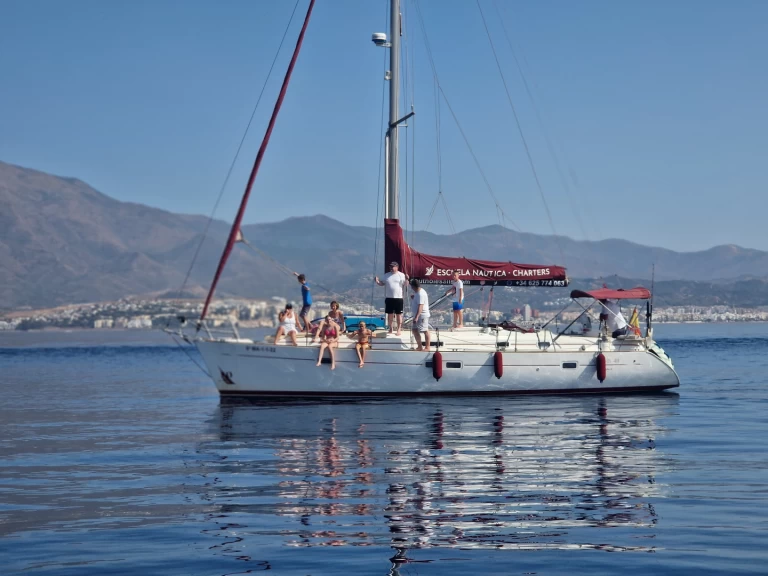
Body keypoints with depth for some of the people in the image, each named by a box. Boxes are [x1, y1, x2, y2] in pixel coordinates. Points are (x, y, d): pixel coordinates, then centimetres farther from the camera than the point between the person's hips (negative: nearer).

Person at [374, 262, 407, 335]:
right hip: (389, 298, 3)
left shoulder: (401, 275, -2)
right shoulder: (386, 275, 9)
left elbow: (405, 285, -2)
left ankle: (399, 329, 7)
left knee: (399, 314, 1)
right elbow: (382, 284, 14)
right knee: (390, 314, 9)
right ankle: (390, 329, 18)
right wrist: (377, 281, -4)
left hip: (398, 298, -3)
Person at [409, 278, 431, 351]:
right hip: (417, 315, 11)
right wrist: (413, 298, 6)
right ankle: (419, 346, 19)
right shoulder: (417, 292, 11)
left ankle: (427, 347, 6)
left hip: (422, 315, -11)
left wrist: (416, 317, -34)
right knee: (415, 330, 12)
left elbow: (420, 306, -28)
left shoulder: (421, 294, -21)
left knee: (425, 331, -2)